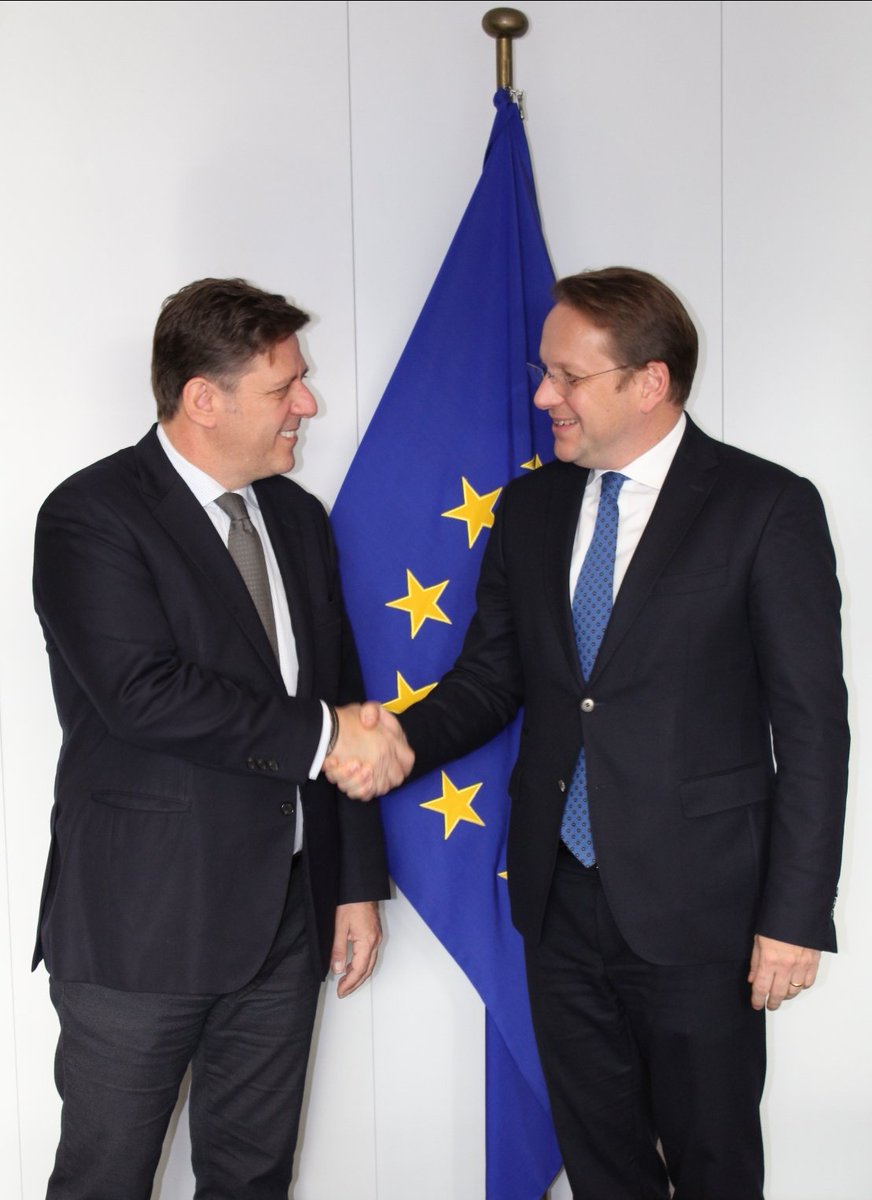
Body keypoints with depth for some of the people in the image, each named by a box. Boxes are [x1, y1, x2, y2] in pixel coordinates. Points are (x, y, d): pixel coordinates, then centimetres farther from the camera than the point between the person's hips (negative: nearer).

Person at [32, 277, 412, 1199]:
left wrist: (357, 881, 11)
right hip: (141, 920, -6)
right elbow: (144, 693, -25)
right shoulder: (90, 517, -11)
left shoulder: (297, 518, 11)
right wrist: (320, 735, -18)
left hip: (284, 916, 6)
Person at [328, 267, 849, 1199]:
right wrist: (400, 737, -11)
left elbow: (811, 728, -10)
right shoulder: (529, 509, 6)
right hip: (560, 894, 5)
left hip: (695, 905, -4)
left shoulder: (768, 508, -10)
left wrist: (795, 914, -11)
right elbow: (489, 678, 10)